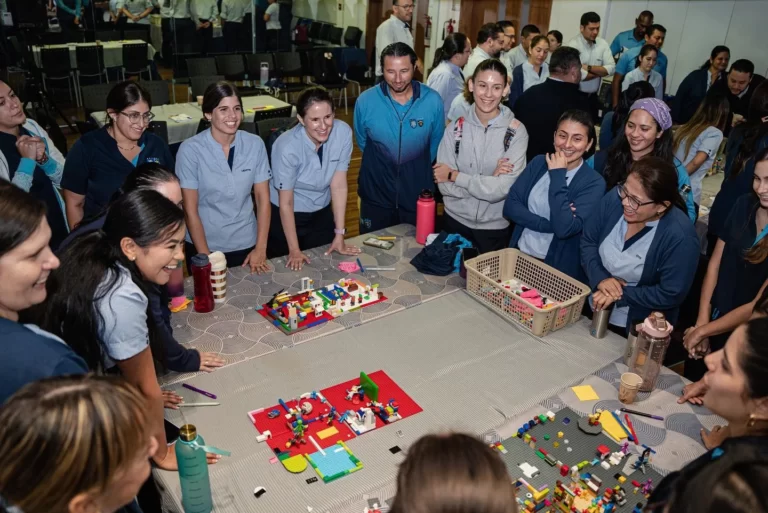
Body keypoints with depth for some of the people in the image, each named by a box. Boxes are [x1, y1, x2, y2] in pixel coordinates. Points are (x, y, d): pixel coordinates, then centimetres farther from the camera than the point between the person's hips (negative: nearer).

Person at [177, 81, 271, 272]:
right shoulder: (190, 150, -14)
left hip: (246, 244, 2)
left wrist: (261, 249, -7)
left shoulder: (255, 144, -7)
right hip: (205, 245, -2)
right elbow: (190, 210, -11)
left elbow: (263, 198, -3)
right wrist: (206, 257, -13)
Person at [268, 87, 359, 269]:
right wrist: (294, 250, -17)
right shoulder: (287, 147, -31)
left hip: (322, 214, 4)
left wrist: (339, 235, -12)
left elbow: (339, 186, -15)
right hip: (286, 217, -3)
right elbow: (286, 203, -20)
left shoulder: (343, 132, -21)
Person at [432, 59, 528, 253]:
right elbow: (444, 185, -11)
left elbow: (502, 189, -19)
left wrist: (455, 175, -14)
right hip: (455, 221, 2)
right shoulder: (456, 127, -6)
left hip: (495, 228, -1)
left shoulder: (516, 131, -12)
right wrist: (489, 180, -20)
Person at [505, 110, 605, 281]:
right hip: (519, 254, 2)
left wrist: (557, 175, -15)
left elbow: (564, 229, -20)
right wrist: (548, 225, -14)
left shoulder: (594, 183, -8)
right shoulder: (538, 162, 5)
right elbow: (510, 206, -2)